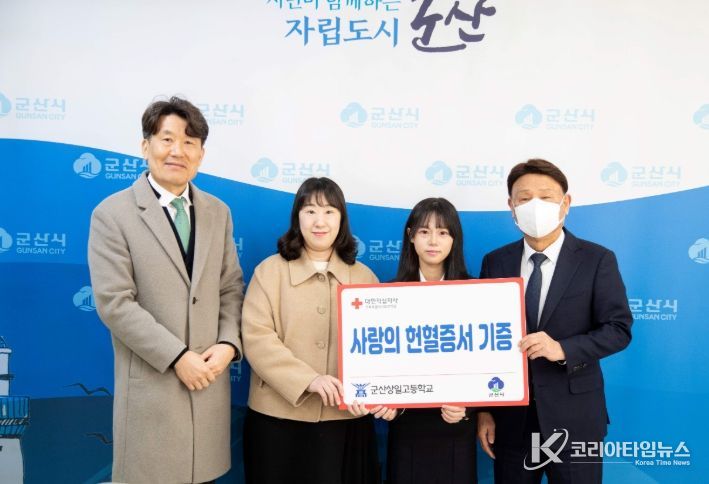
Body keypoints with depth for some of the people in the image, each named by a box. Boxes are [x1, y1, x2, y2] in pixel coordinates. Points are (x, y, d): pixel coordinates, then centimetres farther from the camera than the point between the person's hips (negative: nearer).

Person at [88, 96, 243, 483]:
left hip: (209, 379, 4)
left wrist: (228, 344, -8)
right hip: (151, 385, -4)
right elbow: (114, 303, -13)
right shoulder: (112, 214, -6)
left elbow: (231, 288, 8)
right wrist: (177, 357, -16)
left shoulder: (218, 212, 8)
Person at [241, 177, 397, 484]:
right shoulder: (270, 270, 1)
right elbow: (257, 338, -9)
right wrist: (309, 379, -21)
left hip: (347, 422, 2)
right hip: (279, 421, -1)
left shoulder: (364, 277, 9)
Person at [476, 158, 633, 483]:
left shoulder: (597, 260, -4)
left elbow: (618, 329, -7)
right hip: (509, 416, 2)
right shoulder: (495, 262, 2)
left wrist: (563, 349, -24)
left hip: (574, 417, -2)